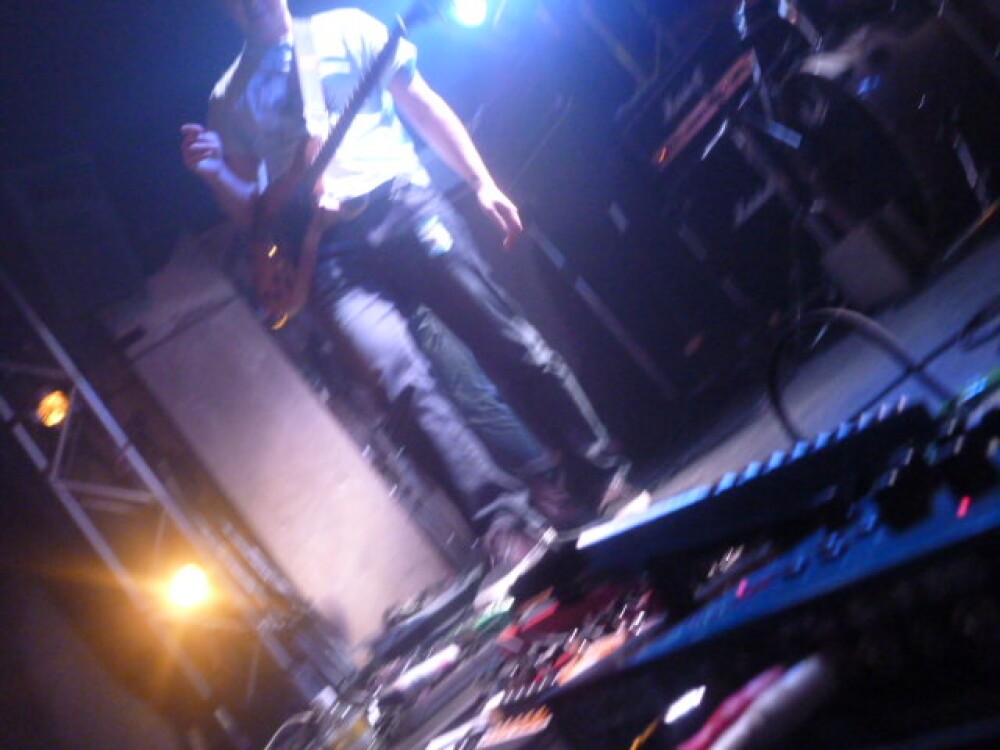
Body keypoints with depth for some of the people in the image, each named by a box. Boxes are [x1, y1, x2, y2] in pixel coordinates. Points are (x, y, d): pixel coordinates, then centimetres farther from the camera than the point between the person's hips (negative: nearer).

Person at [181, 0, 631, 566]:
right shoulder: (230, 97, 18)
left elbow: (425, 107, 14)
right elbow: (252, 212, 18)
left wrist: (483, 184, 4)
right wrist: (214, 172, -3)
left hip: (402, 201, 0)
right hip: (329, 249, 0)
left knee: (511, 343, -6)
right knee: (407, 381, -21)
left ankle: (603, 477, 4)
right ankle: (501, 521, -24)